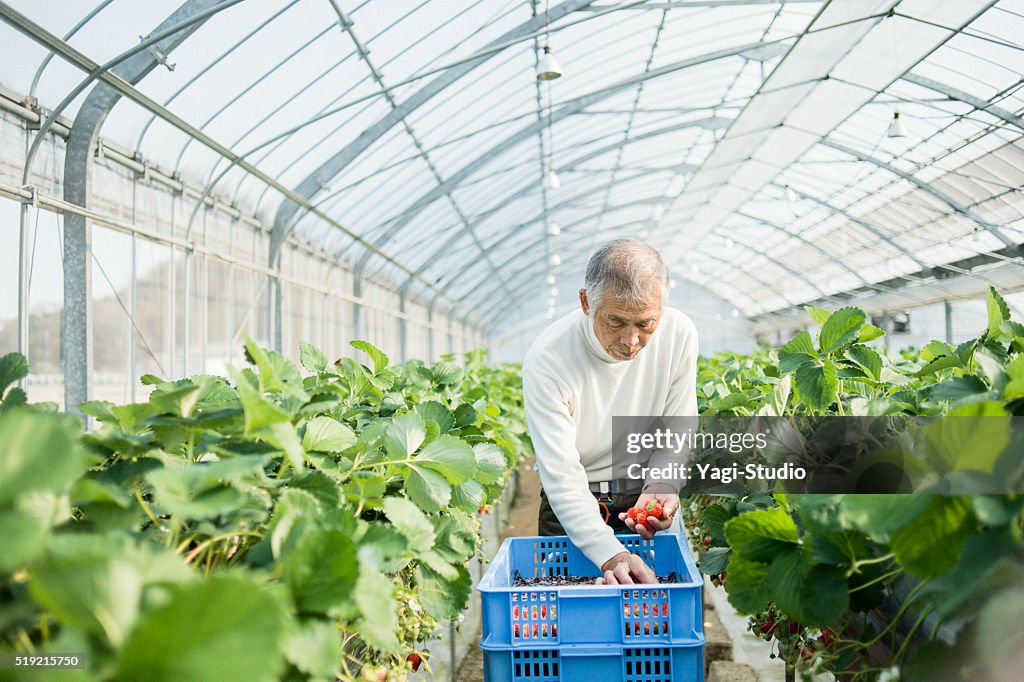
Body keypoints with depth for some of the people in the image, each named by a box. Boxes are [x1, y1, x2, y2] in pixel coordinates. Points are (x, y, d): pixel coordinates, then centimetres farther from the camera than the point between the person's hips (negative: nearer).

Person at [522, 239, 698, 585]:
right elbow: (561, 475, -28)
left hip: (645, 490, 2)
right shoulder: (545, 360, -26)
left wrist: (661, 488, -24)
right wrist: (610, 554, -40)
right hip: (573, 499, -2)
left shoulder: (679, 333, -15)